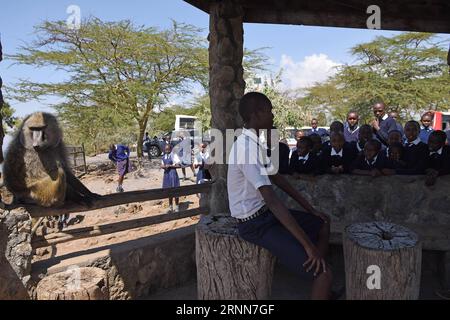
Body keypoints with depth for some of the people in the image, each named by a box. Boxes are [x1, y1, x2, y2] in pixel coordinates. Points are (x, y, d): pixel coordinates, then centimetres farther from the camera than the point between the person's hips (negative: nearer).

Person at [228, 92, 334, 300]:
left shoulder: (254, 142, 6)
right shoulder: (247, 147, -26)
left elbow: (276, 177, 13)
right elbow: (272, 200, -31)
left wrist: (310, 209, 14)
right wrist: (308, 245, -28)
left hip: (266, 213, 10)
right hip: (255, 224, -10)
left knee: (322, 223, 23)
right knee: (324, 274, -16)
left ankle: (323, 290, 33)